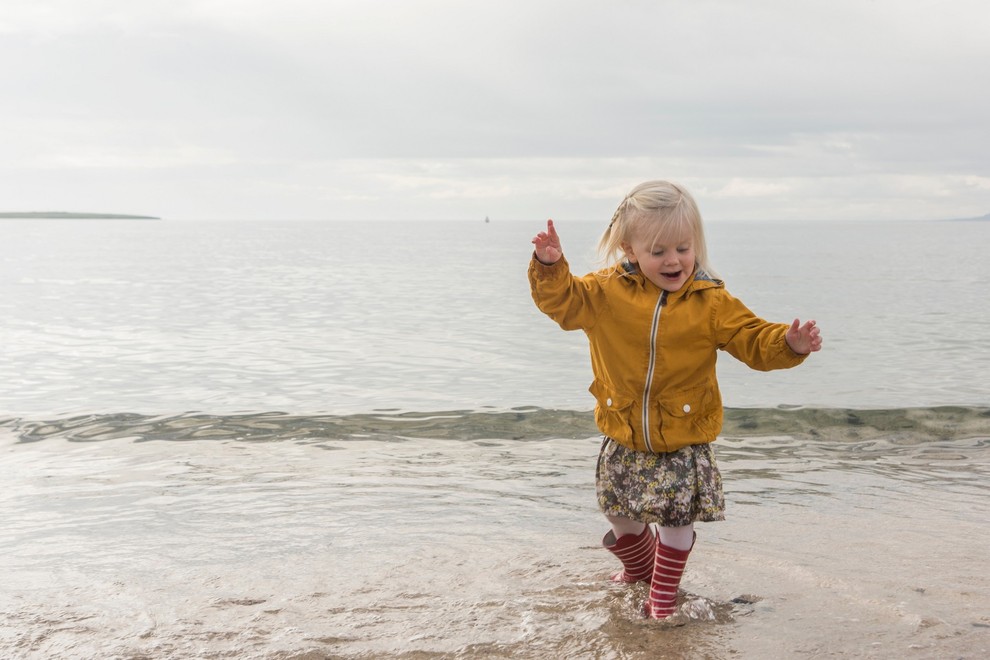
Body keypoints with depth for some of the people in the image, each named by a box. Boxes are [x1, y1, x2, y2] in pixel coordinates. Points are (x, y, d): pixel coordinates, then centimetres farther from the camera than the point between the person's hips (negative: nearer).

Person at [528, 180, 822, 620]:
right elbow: (562, 302, -5)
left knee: (678, 518, 6)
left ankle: (664, 593, 29)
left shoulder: (711, 302, -10)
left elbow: (754, 341, -10)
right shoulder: (605, 292, -8)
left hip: (685, 438, -2)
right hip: (623, 438, 2)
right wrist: (550, 266, -23)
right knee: (620, 514, 19)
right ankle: (640, 565, 50)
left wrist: (789, 344, -29)